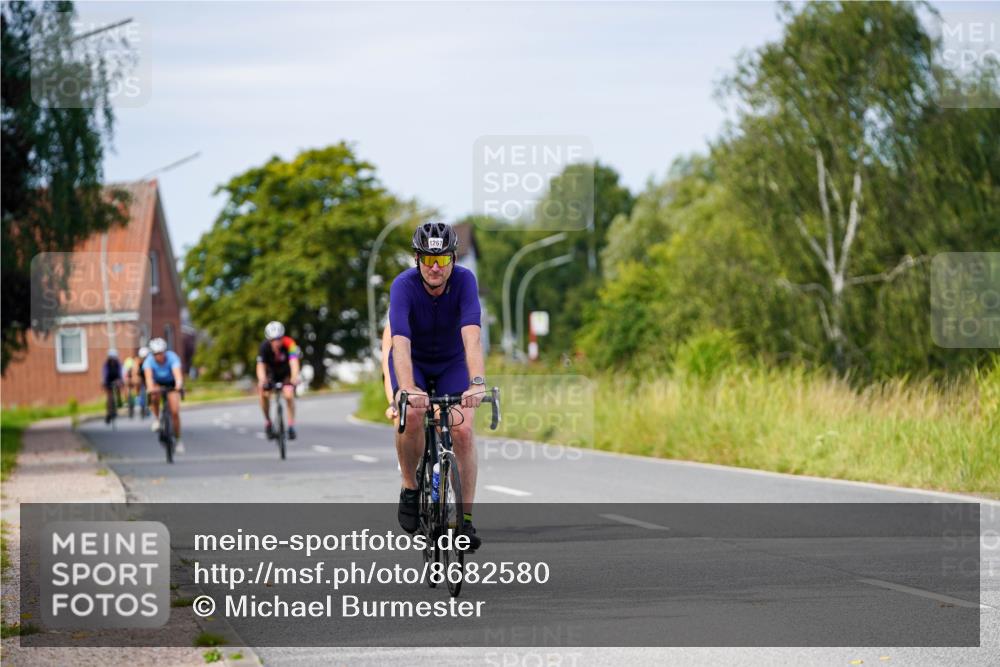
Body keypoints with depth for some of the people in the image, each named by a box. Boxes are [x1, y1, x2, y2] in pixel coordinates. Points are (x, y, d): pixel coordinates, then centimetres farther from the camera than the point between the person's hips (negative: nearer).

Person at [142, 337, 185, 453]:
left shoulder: (172, 357, -31)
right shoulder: (149, 361, -28)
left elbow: (177, 373, -47)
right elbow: (148, 375, -44)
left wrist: (178, 385, -67)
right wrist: (150, 387, -65)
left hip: (171, 384, -1)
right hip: (157, 383, 1)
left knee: (175, 412, -11)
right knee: (154, 396, -34)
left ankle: (178, 440, 4)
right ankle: (156, 419, -9)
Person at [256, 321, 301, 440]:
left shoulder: (289, 344, -33)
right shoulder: (264, 347, -29)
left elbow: (294, 362, -45)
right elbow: (261, 365, -37)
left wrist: (294, 377, -65)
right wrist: (262, 379, -59)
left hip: (286, 372, -1)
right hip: (271, 372, 1)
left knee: (289, 395, -24)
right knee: (263, 393, -24)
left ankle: (291, 425, -7)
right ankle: (267, 421, -2)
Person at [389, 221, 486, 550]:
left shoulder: (464, 280, -27)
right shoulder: (404, 285, -30)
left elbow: (472, 336, -39)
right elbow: (400, 342, -42)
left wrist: (477, 382, -54)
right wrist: (407, 388, -58)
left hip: (452, 362, 1)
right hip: (412, 362, -1)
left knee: (463, 430, -18)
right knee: (412, 416, -29)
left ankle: (465, 518, -9)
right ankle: (410, 488, -4)